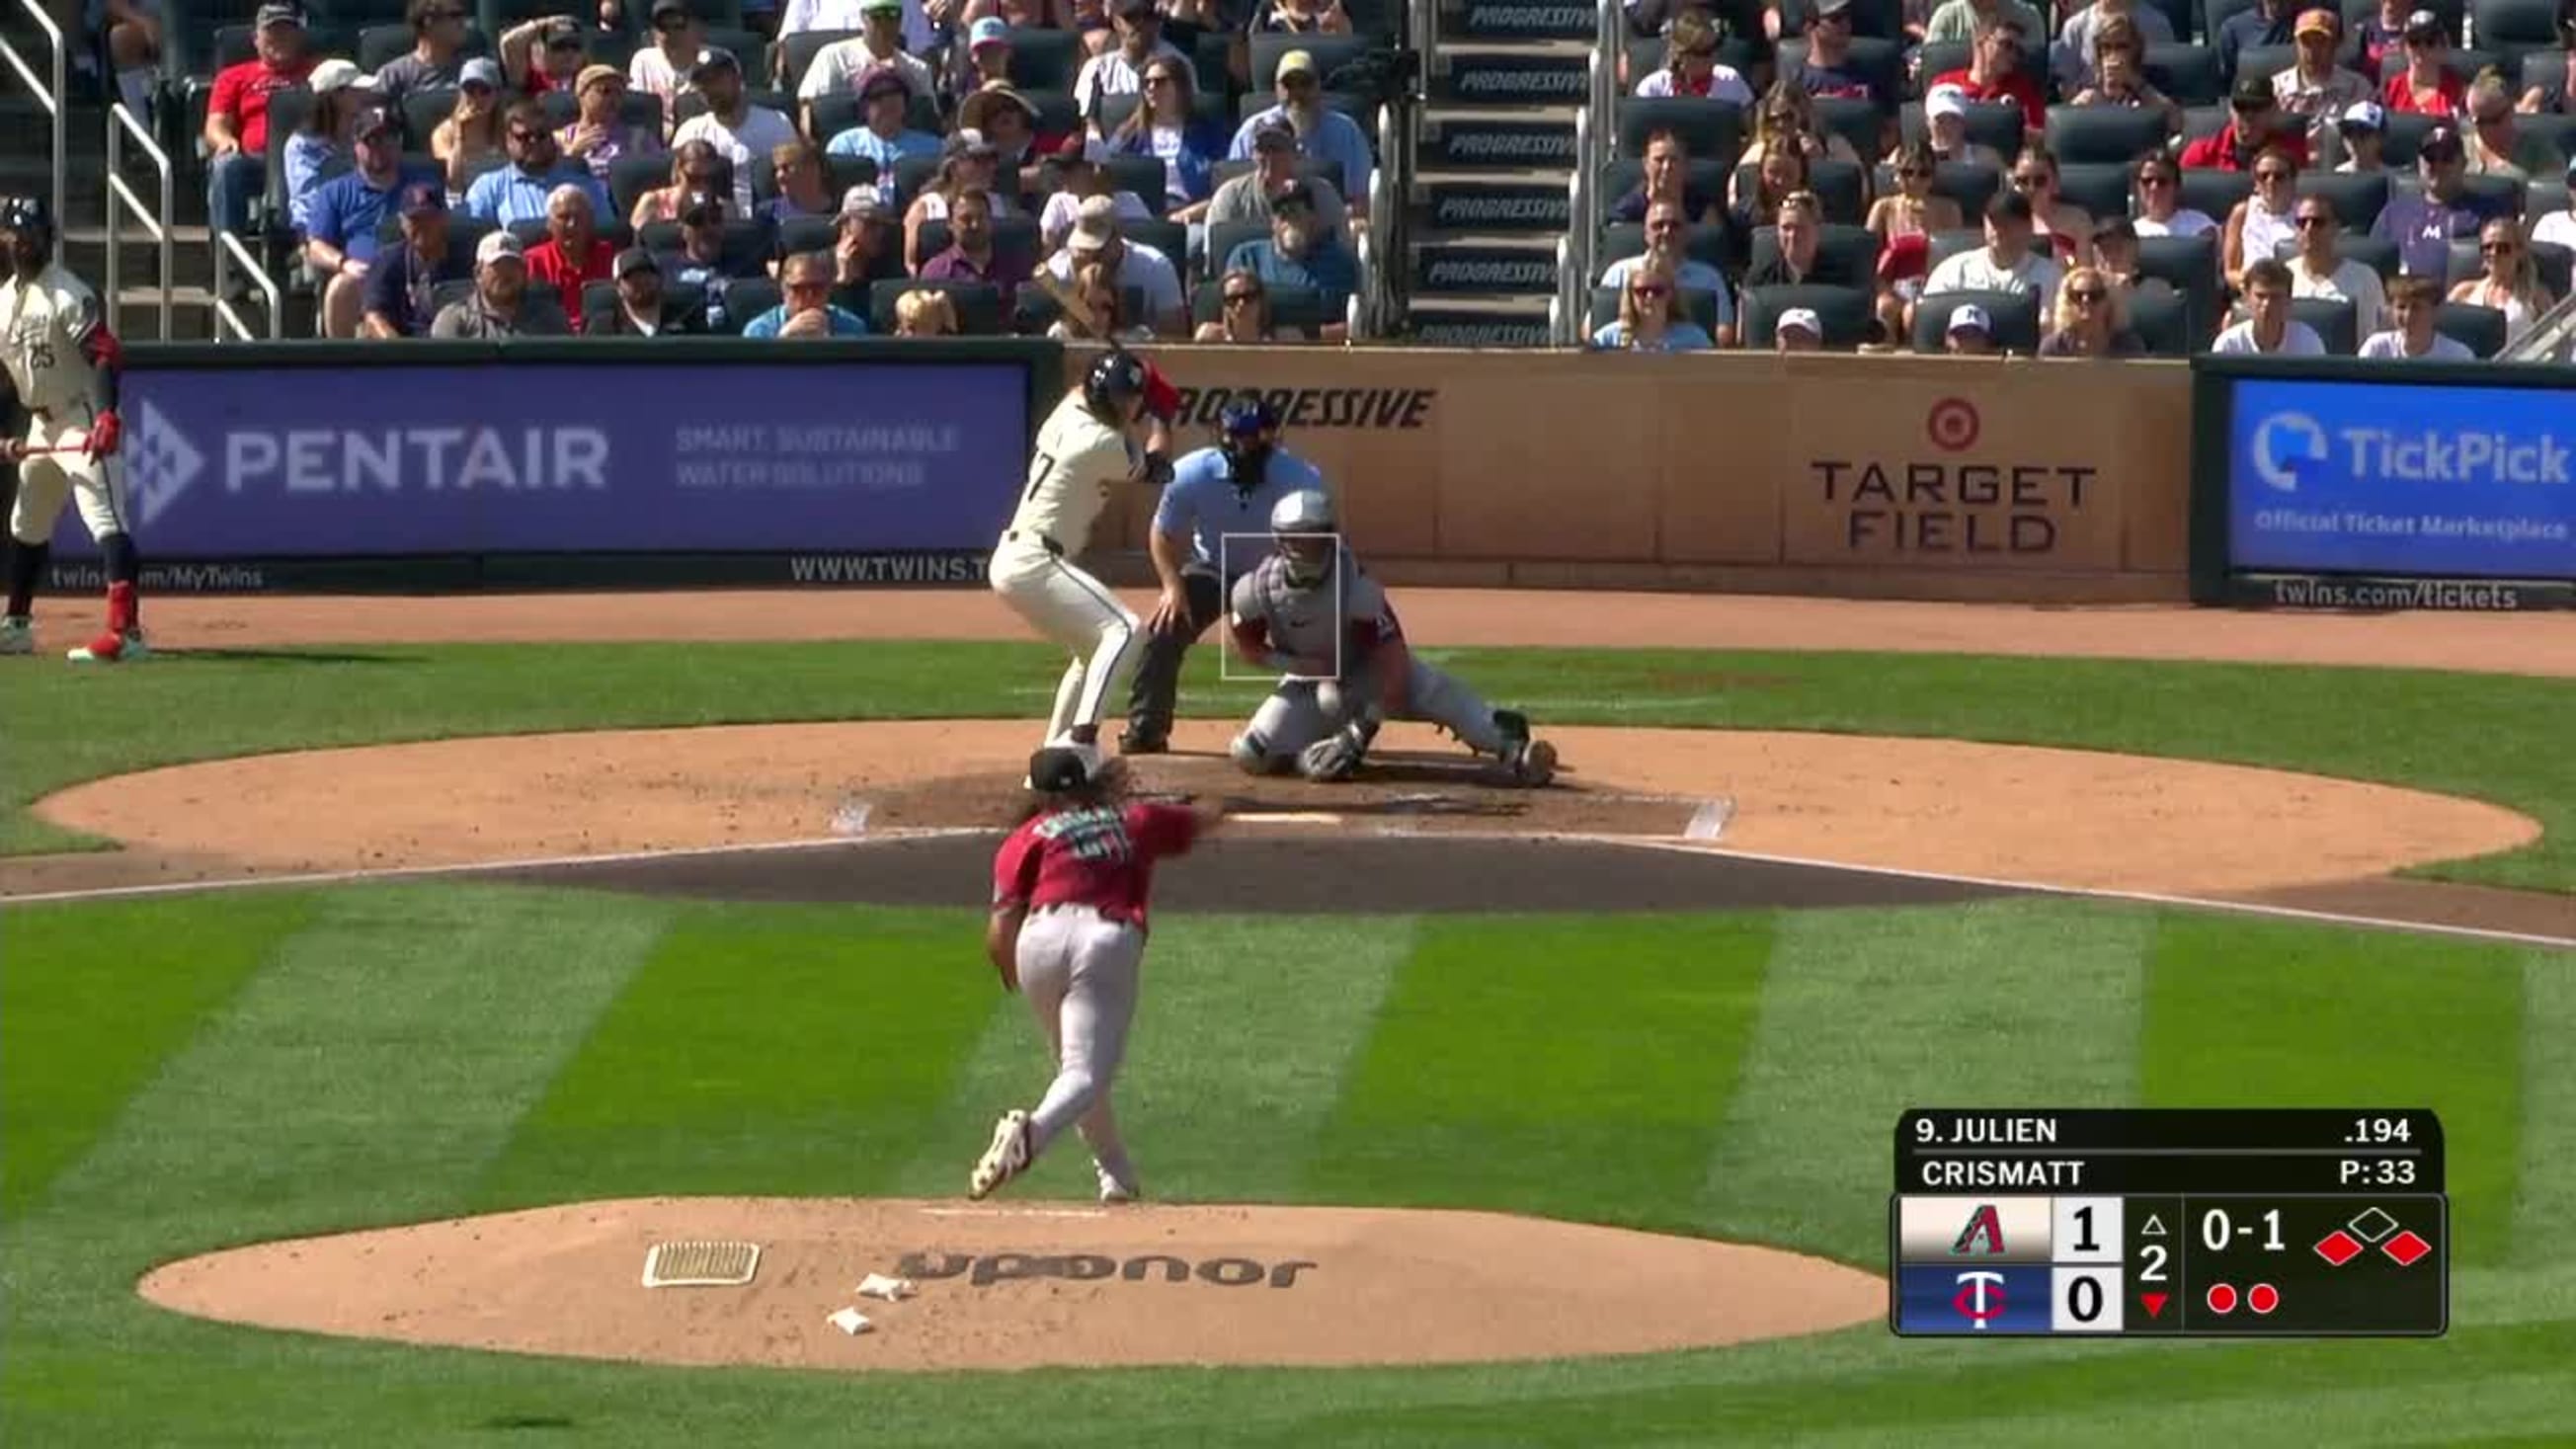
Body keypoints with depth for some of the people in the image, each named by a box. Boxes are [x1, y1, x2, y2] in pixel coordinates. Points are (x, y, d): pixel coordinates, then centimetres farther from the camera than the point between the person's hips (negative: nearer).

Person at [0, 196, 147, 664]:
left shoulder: (70, 296, -14)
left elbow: (105, 356, -24)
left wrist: (106, 417, -38)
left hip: (82, 420, -9)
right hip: (40, 424, 9)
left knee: (106, 519, -19)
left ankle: (127, 631, -30)